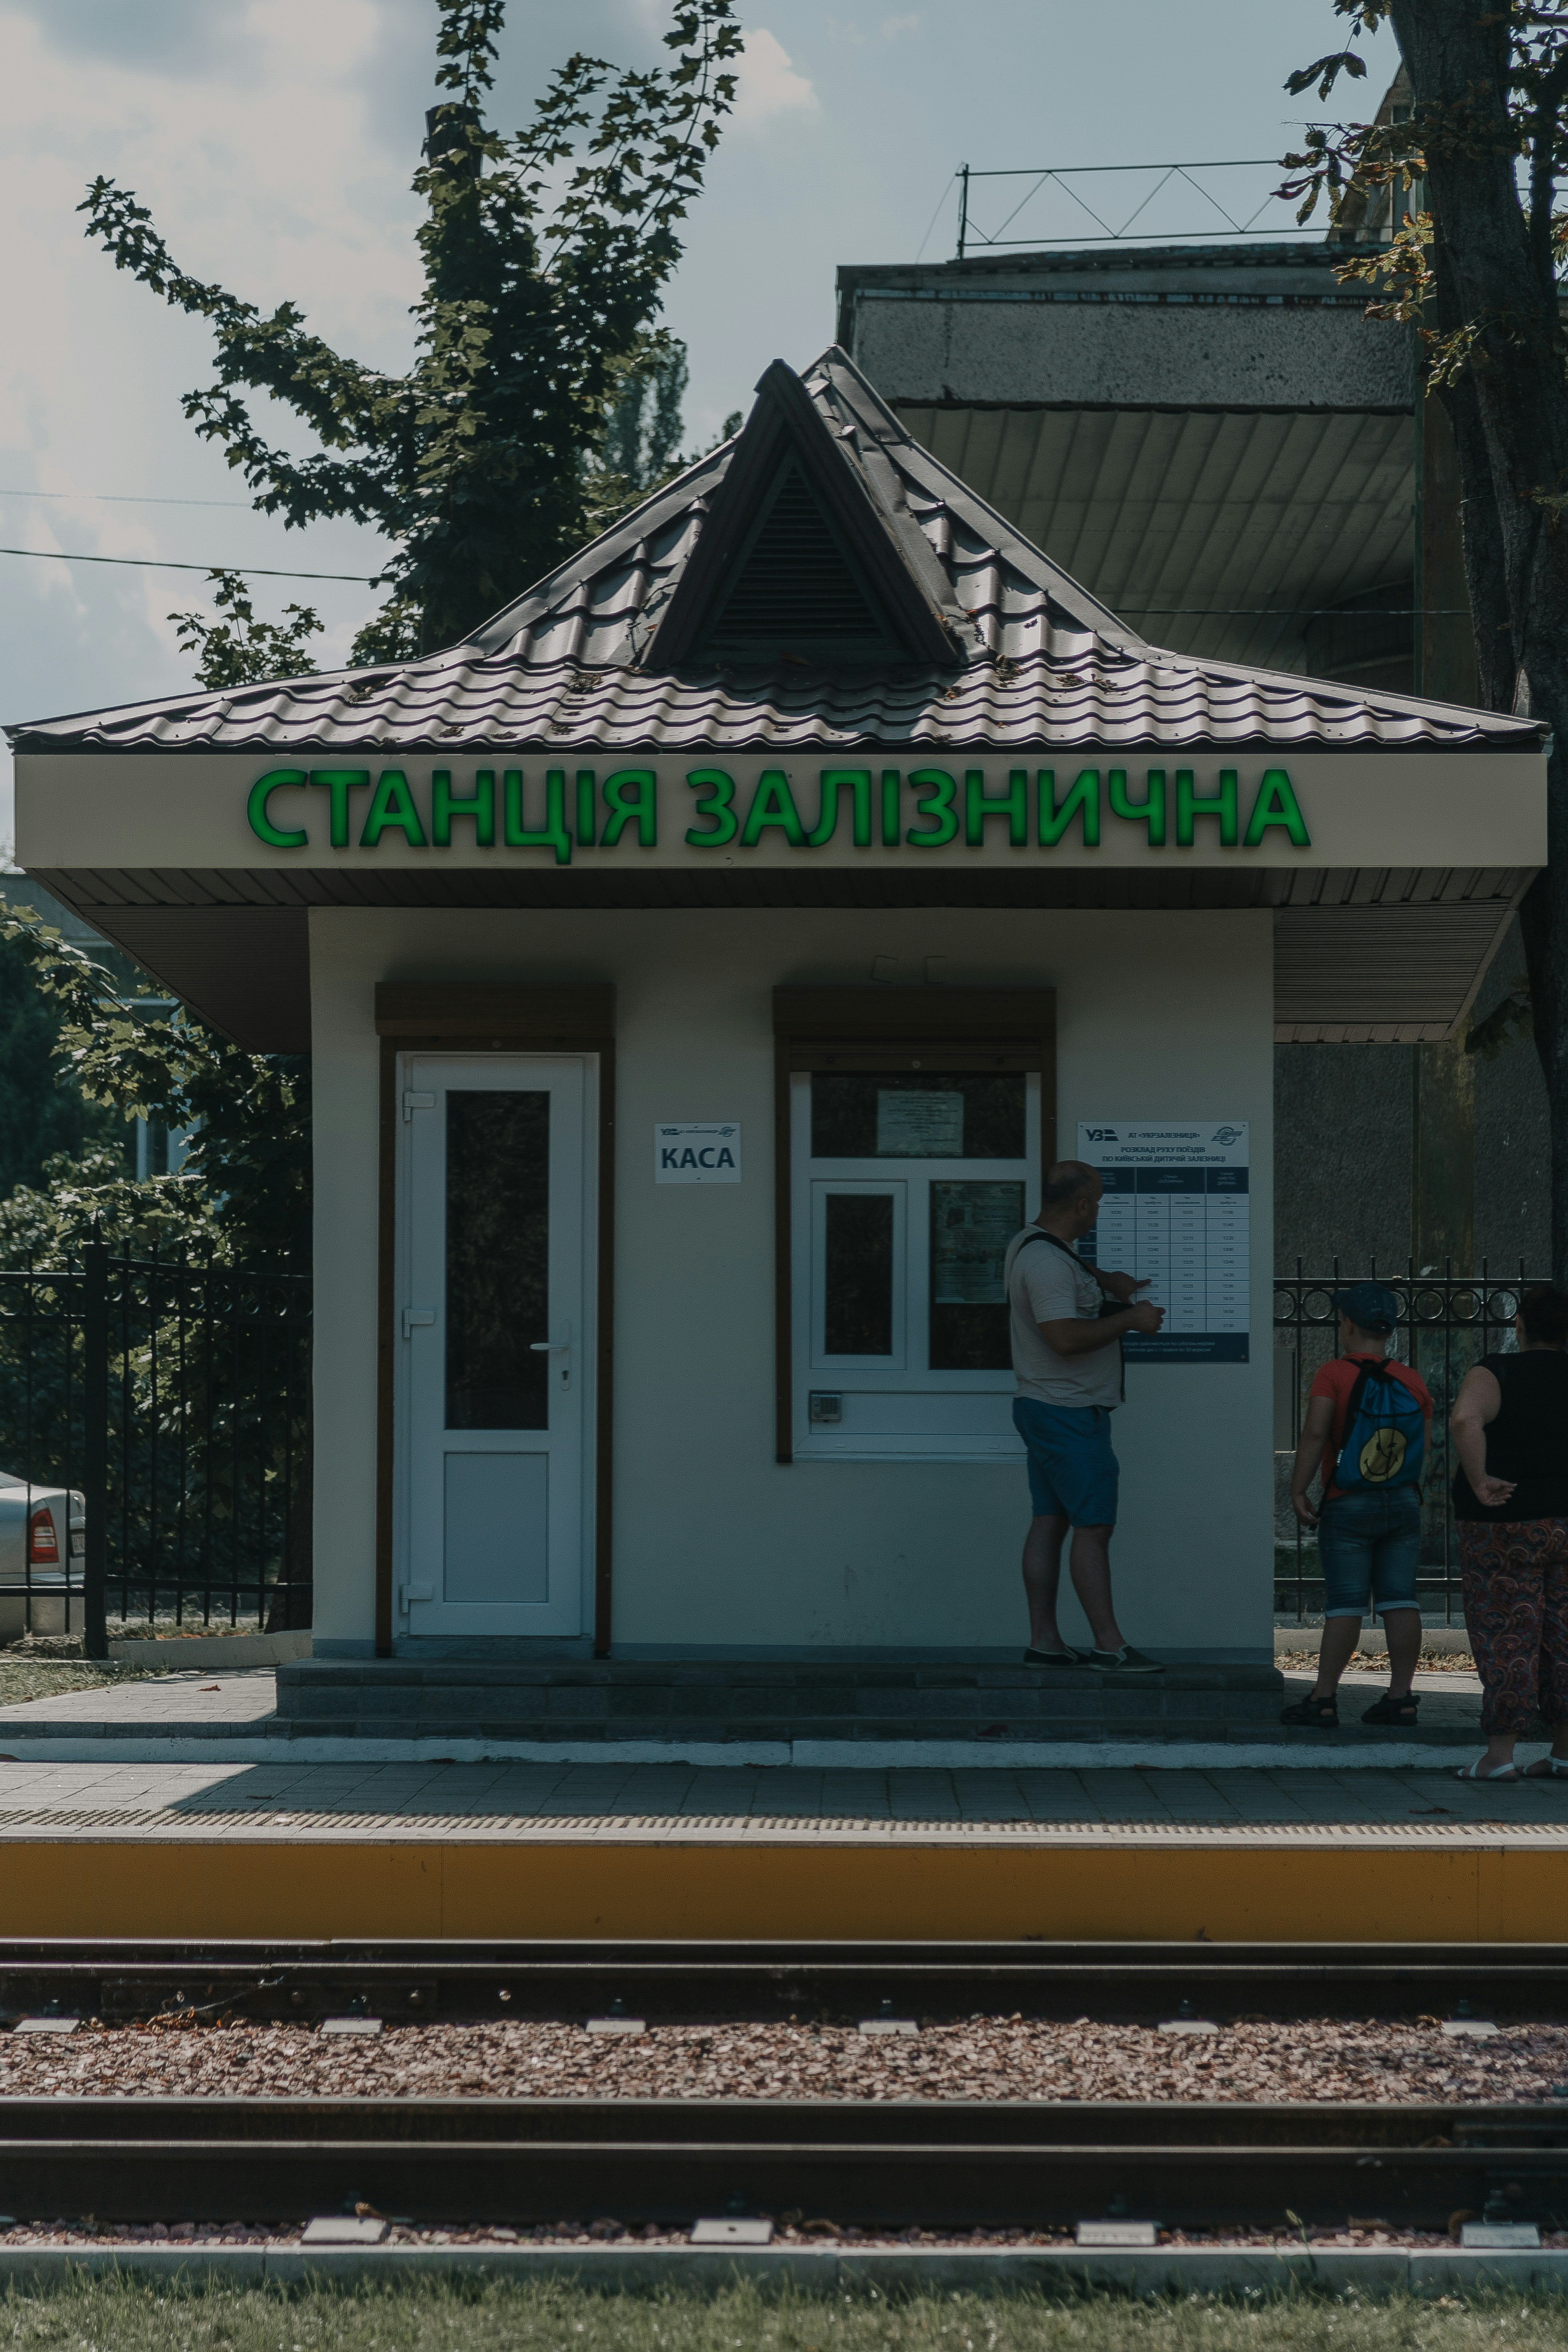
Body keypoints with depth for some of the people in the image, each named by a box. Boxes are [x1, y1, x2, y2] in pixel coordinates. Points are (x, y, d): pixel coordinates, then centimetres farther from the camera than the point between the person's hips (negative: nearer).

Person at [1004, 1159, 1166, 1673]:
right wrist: (1131, 1320, -19)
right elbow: (1066, 1337, -30)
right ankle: (1109, 1646, -5)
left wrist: (1104, 1281, 21)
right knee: (1093, 1528, -7)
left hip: (1045, 1409, 11)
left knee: (1049, 1521, 10)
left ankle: (1043, 1641, 12)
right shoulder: (1049, 1262, -21)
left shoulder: (1030, 1245, 12)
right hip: (1069, 1414, -11)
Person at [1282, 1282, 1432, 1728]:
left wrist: (1298, 1492, -14)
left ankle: (1323, 1700, -2)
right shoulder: (1412, 1381, 5)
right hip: (1404, 1505, 4)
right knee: (1400, 1600, 4)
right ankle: (1401, 1696, 4)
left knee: (1345, 1605, -4)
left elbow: (1315, 1433, -20)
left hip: (1347, 1508, -4)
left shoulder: (1334, 1374, -9)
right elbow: (1423, 1448, 6)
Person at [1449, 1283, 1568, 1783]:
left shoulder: (1494, 1376, -11)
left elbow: (1464, 1419, -31)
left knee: (1506, 1639, -1)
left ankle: (1499, 1756, -3)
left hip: (1507, 1527, -4)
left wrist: (1480, 1482, -22)